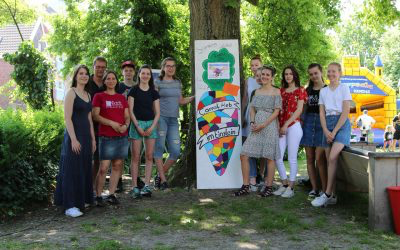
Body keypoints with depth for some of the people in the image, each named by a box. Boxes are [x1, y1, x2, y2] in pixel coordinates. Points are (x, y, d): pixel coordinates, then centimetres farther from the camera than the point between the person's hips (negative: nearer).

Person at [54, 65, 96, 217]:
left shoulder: (88, 95, 15)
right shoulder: (71, 93, -7)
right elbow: (67, 118, -13)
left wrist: (93, 138, 13)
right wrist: (73, 139, -20)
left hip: (86, 136, 7)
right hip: (74, 135, -7)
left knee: (84, 169, 10)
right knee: (73, 170, -6)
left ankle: (80, 201, 21)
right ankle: (70, 206, -2)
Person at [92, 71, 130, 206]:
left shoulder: (122, 98, 16)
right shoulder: (99, 96, 4)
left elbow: (127, 116, 15)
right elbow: (95, 115, -4)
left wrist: (126, 125, -7)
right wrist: (111, 123, -15)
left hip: (122, 136, 4)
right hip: (106, 137, -4)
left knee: (117, 166, 5)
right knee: (103, 167, -8)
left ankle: (111, 194, 14)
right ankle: (98, 196, 2)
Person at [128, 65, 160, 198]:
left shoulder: (153, 92, 11)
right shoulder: (134, 90, 2)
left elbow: (157, 112, 9)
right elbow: (130, 110, -3)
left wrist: (152, 127, -5)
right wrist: (138, 126, -11)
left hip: (151, 124, 3)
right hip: (137, 123, -3)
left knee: (149, 156, 1)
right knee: (135, 157, -4)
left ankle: (146, 186, 5)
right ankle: (134, 187, -2)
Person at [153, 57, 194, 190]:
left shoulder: (178, 83, 18)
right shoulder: (157, 82, 2)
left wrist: (195, 97, 16)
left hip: (173, 120, 5)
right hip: (161, 118, -5)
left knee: (175, 152, -1)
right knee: (159, 148, -6)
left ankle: (159, 176, 13)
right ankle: (163, 179, 1)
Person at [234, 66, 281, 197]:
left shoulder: (276, 92, -1)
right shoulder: (257, 91, 15)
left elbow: (276, 112, -7)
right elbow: (252, 109, 15)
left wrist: (263, 125, -13)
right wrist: (252, 122, -3)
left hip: (269, 126, -5)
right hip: (256, 127, 5)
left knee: (269, 157, -1)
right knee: (244, 155, -2)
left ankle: (269, 187, 9)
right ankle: (246, 186, 7)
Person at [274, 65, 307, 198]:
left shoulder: (300, 90, 3)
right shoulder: (281, 90, 17)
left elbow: (299, 110, -6)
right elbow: (279, 109, 15)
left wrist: (286, 124, -13)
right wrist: (278, 125, 1)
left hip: (294, 126, -5)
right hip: (281, 127, 5)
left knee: (292, 158, -3)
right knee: (277, 157, 0)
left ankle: (291, 188, 4)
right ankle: (284, 184, 15)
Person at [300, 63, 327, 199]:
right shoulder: (307, 90, 15)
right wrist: (301, 124, 8)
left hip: (322, 123, -5)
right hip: (308, 122, 5)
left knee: (319, 158, -12)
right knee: (310, 159, 4)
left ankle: (325, 190, -5)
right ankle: (314, 188, 11)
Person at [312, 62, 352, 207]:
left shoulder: (344, 89, 1)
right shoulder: (323, 91, 14)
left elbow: (345, 112, -6)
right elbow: (322, 113, 9)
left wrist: (334, 132, -11)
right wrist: (326, 131, -6)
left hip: (341, 124, -5)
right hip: (327, 124, 5)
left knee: (332, 157, -20)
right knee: (329, 160, 0)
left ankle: (327, 194, -15)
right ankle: (332, 196, 5)